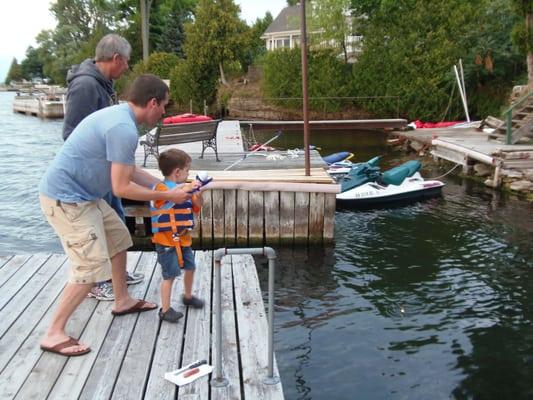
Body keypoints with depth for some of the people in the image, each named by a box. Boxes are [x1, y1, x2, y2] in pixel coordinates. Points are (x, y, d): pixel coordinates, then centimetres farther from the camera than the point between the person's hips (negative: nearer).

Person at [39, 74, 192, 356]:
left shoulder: (118, 115, 8)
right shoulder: (124, 129, -24)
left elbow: (129, 171, 16)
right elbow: (121, 188, -21)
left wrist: (169, 187, 15)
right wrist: (167, 196, -10)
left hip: (80, 194, 11)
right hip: (66, 200, -11)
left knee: (118, 237, 21)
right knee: (92, 268, -11)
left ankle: (122, 301, 36)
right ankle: (53, 335, 0)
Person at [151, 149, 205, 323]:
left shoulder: (184, 188, 7)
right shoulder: (161, 187, -16)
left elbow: (196, 208, 13)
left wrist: (198, 193, -4)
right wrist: (186, 188, -44)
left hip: (183, 238, 8)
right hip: (166, 241, -8)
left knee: (190, 267, 19)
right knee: (170, 274, -6)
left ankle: (188, 296, 42)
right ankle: (165, 310, 5)